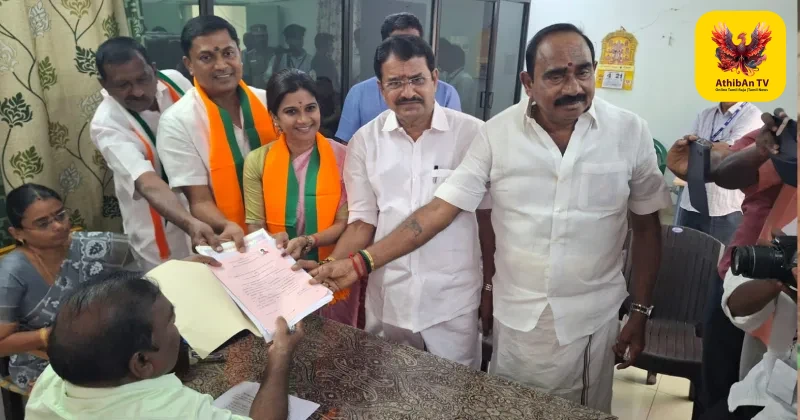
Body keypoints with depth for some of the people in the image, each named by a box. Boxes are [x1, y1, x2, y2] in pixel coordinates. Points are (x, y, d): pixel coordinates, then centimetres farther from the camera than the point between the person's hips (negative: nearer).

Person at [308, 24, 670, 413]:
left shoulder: (630, 132, -10)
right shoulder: (497, 134, -11)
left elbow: (647, 226, 0)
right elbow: (439, 209, -12)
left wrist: (640, 312, 1)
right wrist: (359, 262, -19)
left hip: (592, 319, 0)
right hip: (514, 317, 0)